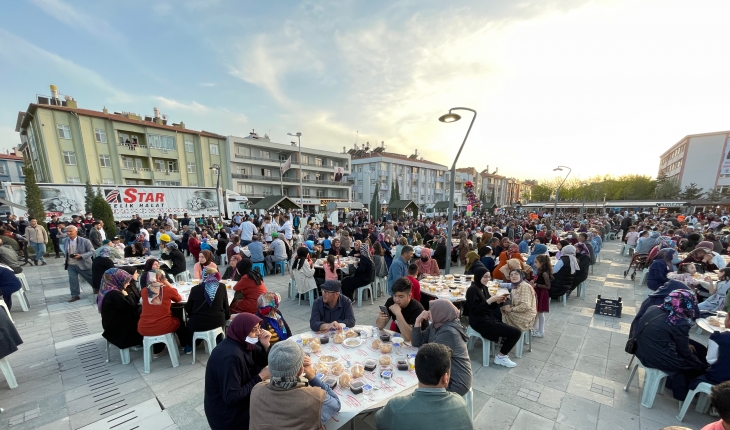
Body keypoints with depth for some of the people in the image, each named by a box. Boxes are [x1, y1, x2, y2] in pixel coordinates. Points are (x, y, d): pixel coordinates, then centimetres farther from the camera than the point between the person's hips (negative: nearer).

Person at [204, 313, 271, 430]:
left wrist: (265, 345, -17)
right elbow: (231, 397, -29)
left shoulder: (243, 343, -6)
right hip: (227, 416, -7)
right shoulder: (230, 356, -32)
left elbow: (264, 363, 2)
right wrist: (260, 378, -25)